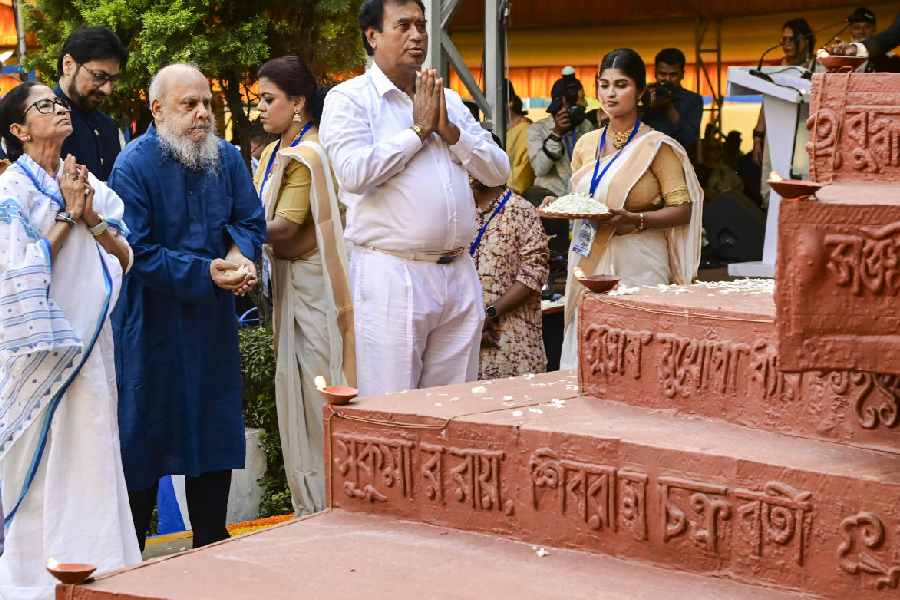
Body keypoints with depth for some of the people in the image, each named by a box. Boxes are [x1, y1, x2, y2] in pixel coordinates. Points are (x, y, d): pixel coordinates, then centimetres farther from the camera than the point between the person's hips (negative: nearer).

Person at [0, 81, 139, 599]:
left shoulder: (88, 184, 10)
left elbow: (125, 256, 8)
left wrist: (91, 218, -7)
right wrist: (67, 216, -11)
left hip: (87, 339, 6)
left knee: (93, 451, 7)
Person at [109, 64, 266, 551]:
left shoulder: (227, 158, 2)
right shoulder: (134, 166, -14)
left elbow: (250, 221, 8)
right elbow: (137, 252, -16)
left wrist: (239, 254, -15)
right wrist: (207, 272, -21)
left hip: (213, 316, 5)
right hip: (152, 319, -5)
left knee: (215, 429, 11)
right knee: (145, 432, 1)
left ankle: (211, 542, 23)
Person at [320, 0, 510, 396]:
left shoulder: (448, 100, 17)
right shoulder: (349, 99, -1)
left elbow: (499, 171, 12)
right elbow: (354, 171, -18)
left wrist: (449, 130, -3)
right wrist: (419, 130, -8)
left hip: (458, 272, 6)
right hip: (391, 275, -6)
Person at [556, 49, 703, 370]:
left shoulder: (656, 147, -1)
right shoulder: (586, 145, 15)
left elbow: (683, 210, -6)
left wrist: (637, 220, -20)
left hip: (637, 267, -5)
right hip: (589, 264, 5)